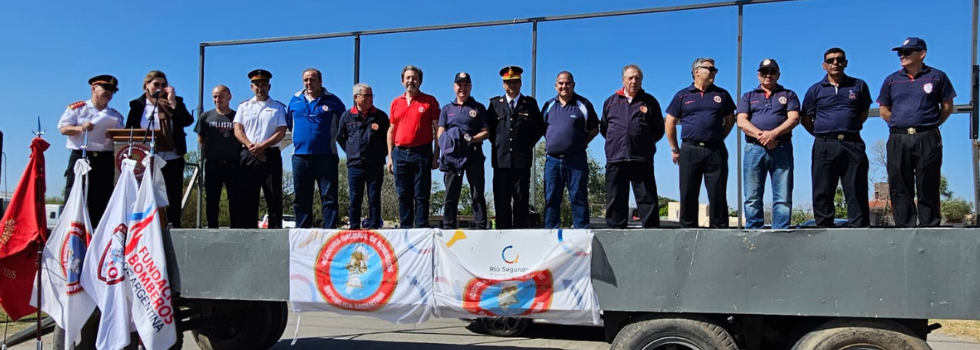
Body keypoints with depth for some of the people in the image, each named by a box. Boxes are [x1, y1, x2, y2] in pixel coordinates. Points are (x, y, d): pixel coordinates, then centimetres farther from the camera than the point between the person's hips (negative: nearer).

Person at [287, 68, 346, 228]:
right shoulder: (295, 100, 11)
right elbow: (289, 123, 25)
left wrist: (336, 137, 9)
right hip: (300, 155, 3)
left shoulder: (333, 101, 3)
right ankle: (302, 230, 15)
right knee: (301, 197, 7)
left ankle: (330, 229, -2)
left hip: (326, 155, -3)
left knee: (329, 196, -4)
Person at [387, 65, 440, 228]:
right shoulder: (395, 103, 14)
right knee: (403, 195, 7)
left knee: (421, 195, -1)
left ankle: (421, 227, 2)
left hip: (422, 153, -3)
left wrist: (435, 156, -6)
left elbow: (437, 129, 0)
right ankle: (405, 227, 13)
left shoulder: (430, 101, 3)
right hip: (400, 153, 4)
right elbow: (391, 131, 16)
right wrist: (390, 156, 9)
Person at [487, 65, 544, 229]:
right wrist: (496, 143, 5)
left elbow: (539, 128, 11)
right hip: (501, 158, 1)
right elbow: (488, 127, 15)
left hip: (522, 158, -1)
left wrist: (528, 144, 3)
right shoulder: (495, 103, 12)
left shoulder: (530, 103, 9)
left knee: (521, 199, 0)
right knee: (501, 199, 1)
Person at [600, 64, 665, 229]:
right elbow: (603, 128, 21)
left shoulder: (650, 101, 9)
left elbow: (659, 130, 13)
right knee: (616, 201, 4)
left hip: (642, 160, -2)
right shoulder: (611, 101, 14)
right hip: (615, 159, 2)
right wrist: (615, 142, 14)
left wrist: (646, 142, 7)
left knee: (647, 199, -1)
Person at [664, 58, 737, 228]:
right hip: (690, 150, -1)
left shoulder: (722, 94, 11)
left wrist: (718, 138, 9)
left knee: (718, 194, 1)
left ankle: (719, 228, 7)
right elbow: (670, 122, 9)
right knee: (688, 194, 2)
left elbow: (730, 119, 19)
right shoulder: (682, 95, 7)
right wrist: (674, 149, 6)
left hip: (716, 150, 1)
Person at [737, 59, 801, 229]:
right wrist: (761, 135, -13)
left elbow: (794, 118, 1)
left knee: (783, 197, -6)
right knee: (752, 197, -2)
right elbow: (741, 121, 4)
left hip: (782, 149, -1)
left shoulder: (789, 95, 17)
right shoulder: (748, 97, 19)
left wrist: (773, 133, -16)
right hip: (754, 149, 1)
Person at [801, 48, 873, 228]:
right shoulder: (815, 90, 8)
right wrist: (822, 135, 7)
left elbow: (864, 113, 19)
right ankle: (823, 228, 6)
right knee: (823, 192, 1)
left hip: (853, 144, 0)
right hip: (824, 146, 0)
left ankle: (860, 227, 1)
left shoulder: (859, 86, 10)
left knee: (857, 191, -1)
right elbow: (805, 119, 12)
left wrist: (850, 129, 11)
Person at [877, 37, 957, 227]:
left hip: (928, 139, -2)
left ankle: (930, 227, 4)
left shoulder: (937, 76, 6)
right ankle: (905, 227, 5)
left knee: (928, 187, -1)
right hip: (898, 140, 2)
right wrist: (901, 125, 6)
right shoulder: (891, 80, 11)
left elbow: (947, 106, 10)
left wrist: (930, 125, 4)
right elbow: (884, 111, 15)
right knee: (900, 188, 1)